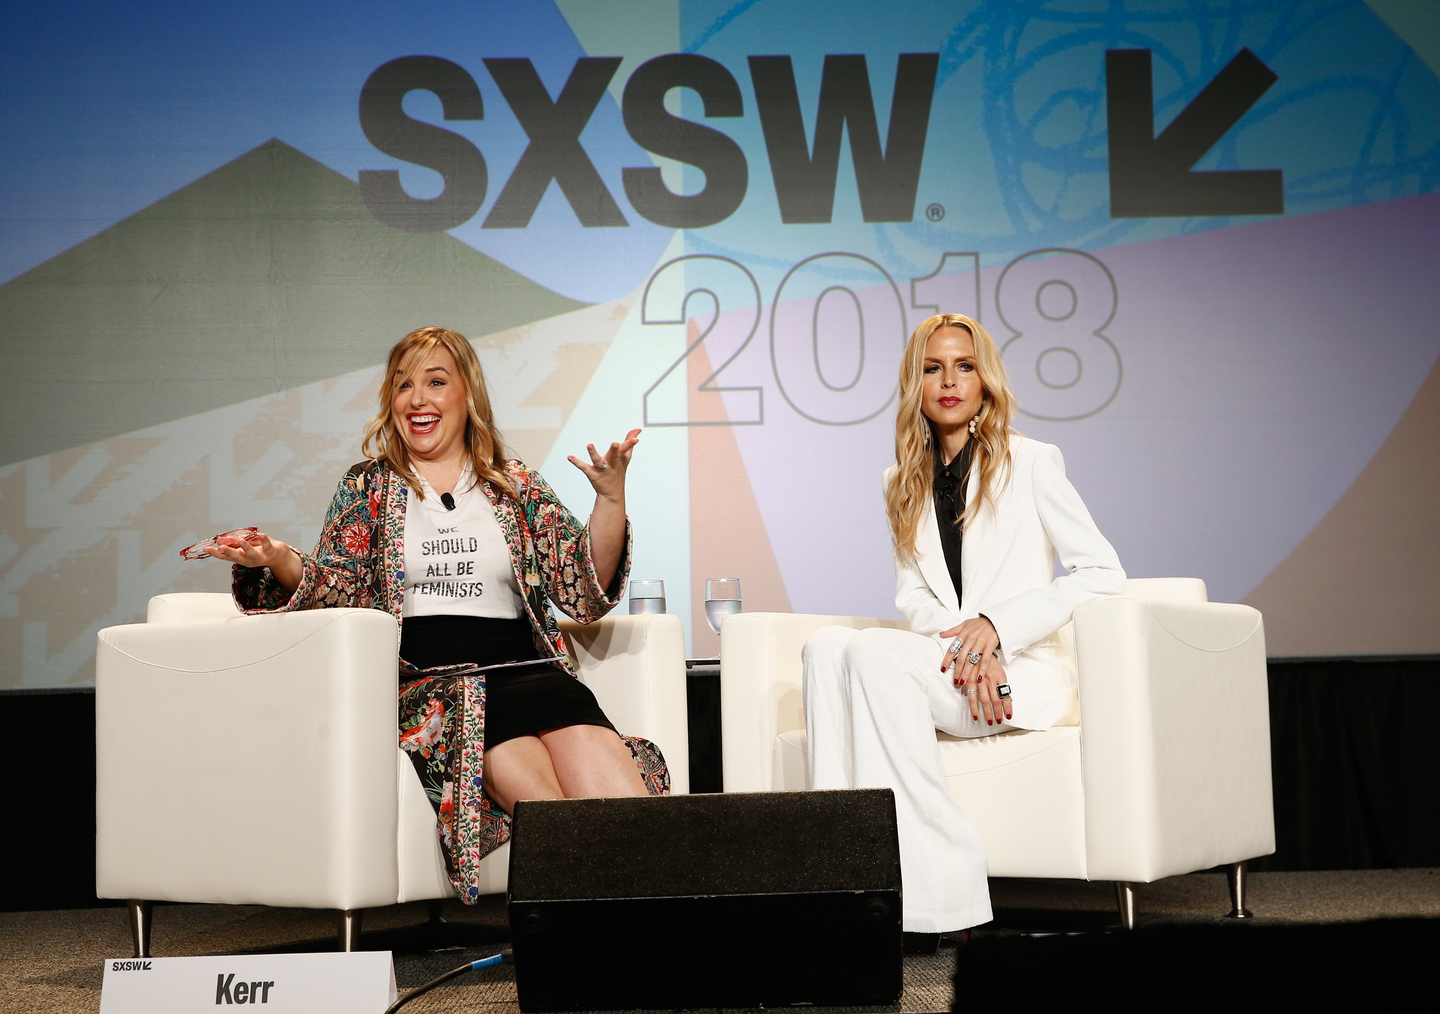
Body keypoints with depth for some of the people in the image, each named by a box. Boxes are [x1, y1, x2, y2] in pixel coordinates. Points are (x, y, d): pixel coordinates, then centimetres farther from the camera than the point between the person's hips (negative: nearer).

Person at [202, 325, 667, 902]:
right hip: (425, 682, -2)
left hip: (526, 668, 2)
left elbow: (586, 595, 10)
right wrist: (280, 561, -10)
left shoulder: (518, 486, 19)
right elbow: (340, 597, 10)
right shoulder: (367, 486, 19)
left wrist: (610, 497, -3)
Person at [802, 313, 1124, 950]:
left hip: (1027, 666, -4)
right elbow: (913, 596, 11)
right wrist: (967, 650, -12)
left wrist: (996, 625, -15)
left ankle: (926, 901, -31)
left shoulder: (1031, 462, 1)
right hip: (943, 658, 5)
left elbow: (1103, 573, -3)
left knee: (872, 652, -31)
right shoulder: (903, 483, 15)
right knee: (824, 646, -25)